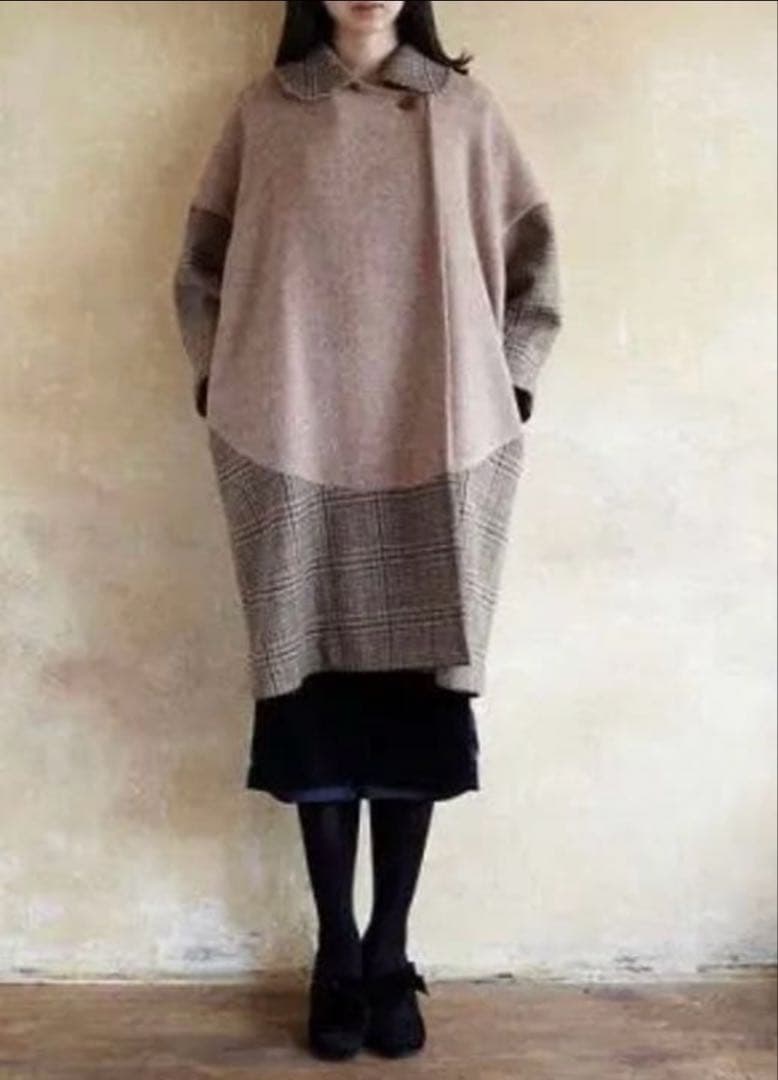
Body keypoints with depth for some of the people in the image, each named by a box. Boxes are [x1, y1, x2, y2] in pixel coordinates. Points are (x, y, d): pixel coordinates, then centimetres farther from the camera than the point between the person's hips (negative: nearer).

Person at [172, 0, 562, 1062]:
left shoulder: (464, 108, 10)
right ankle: (338, 957, 12)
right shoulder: (264, 108, 11)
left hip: (437, 445, 0)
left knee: (416, 691, 0)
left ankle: (389, 958, 13)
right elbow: (202, 260, 14)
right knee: (315, 690, 0)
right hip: (297, 447, 0)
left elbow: (533, 256, 11)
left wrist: (508, 385, 2)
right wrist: (220, 381, 4)